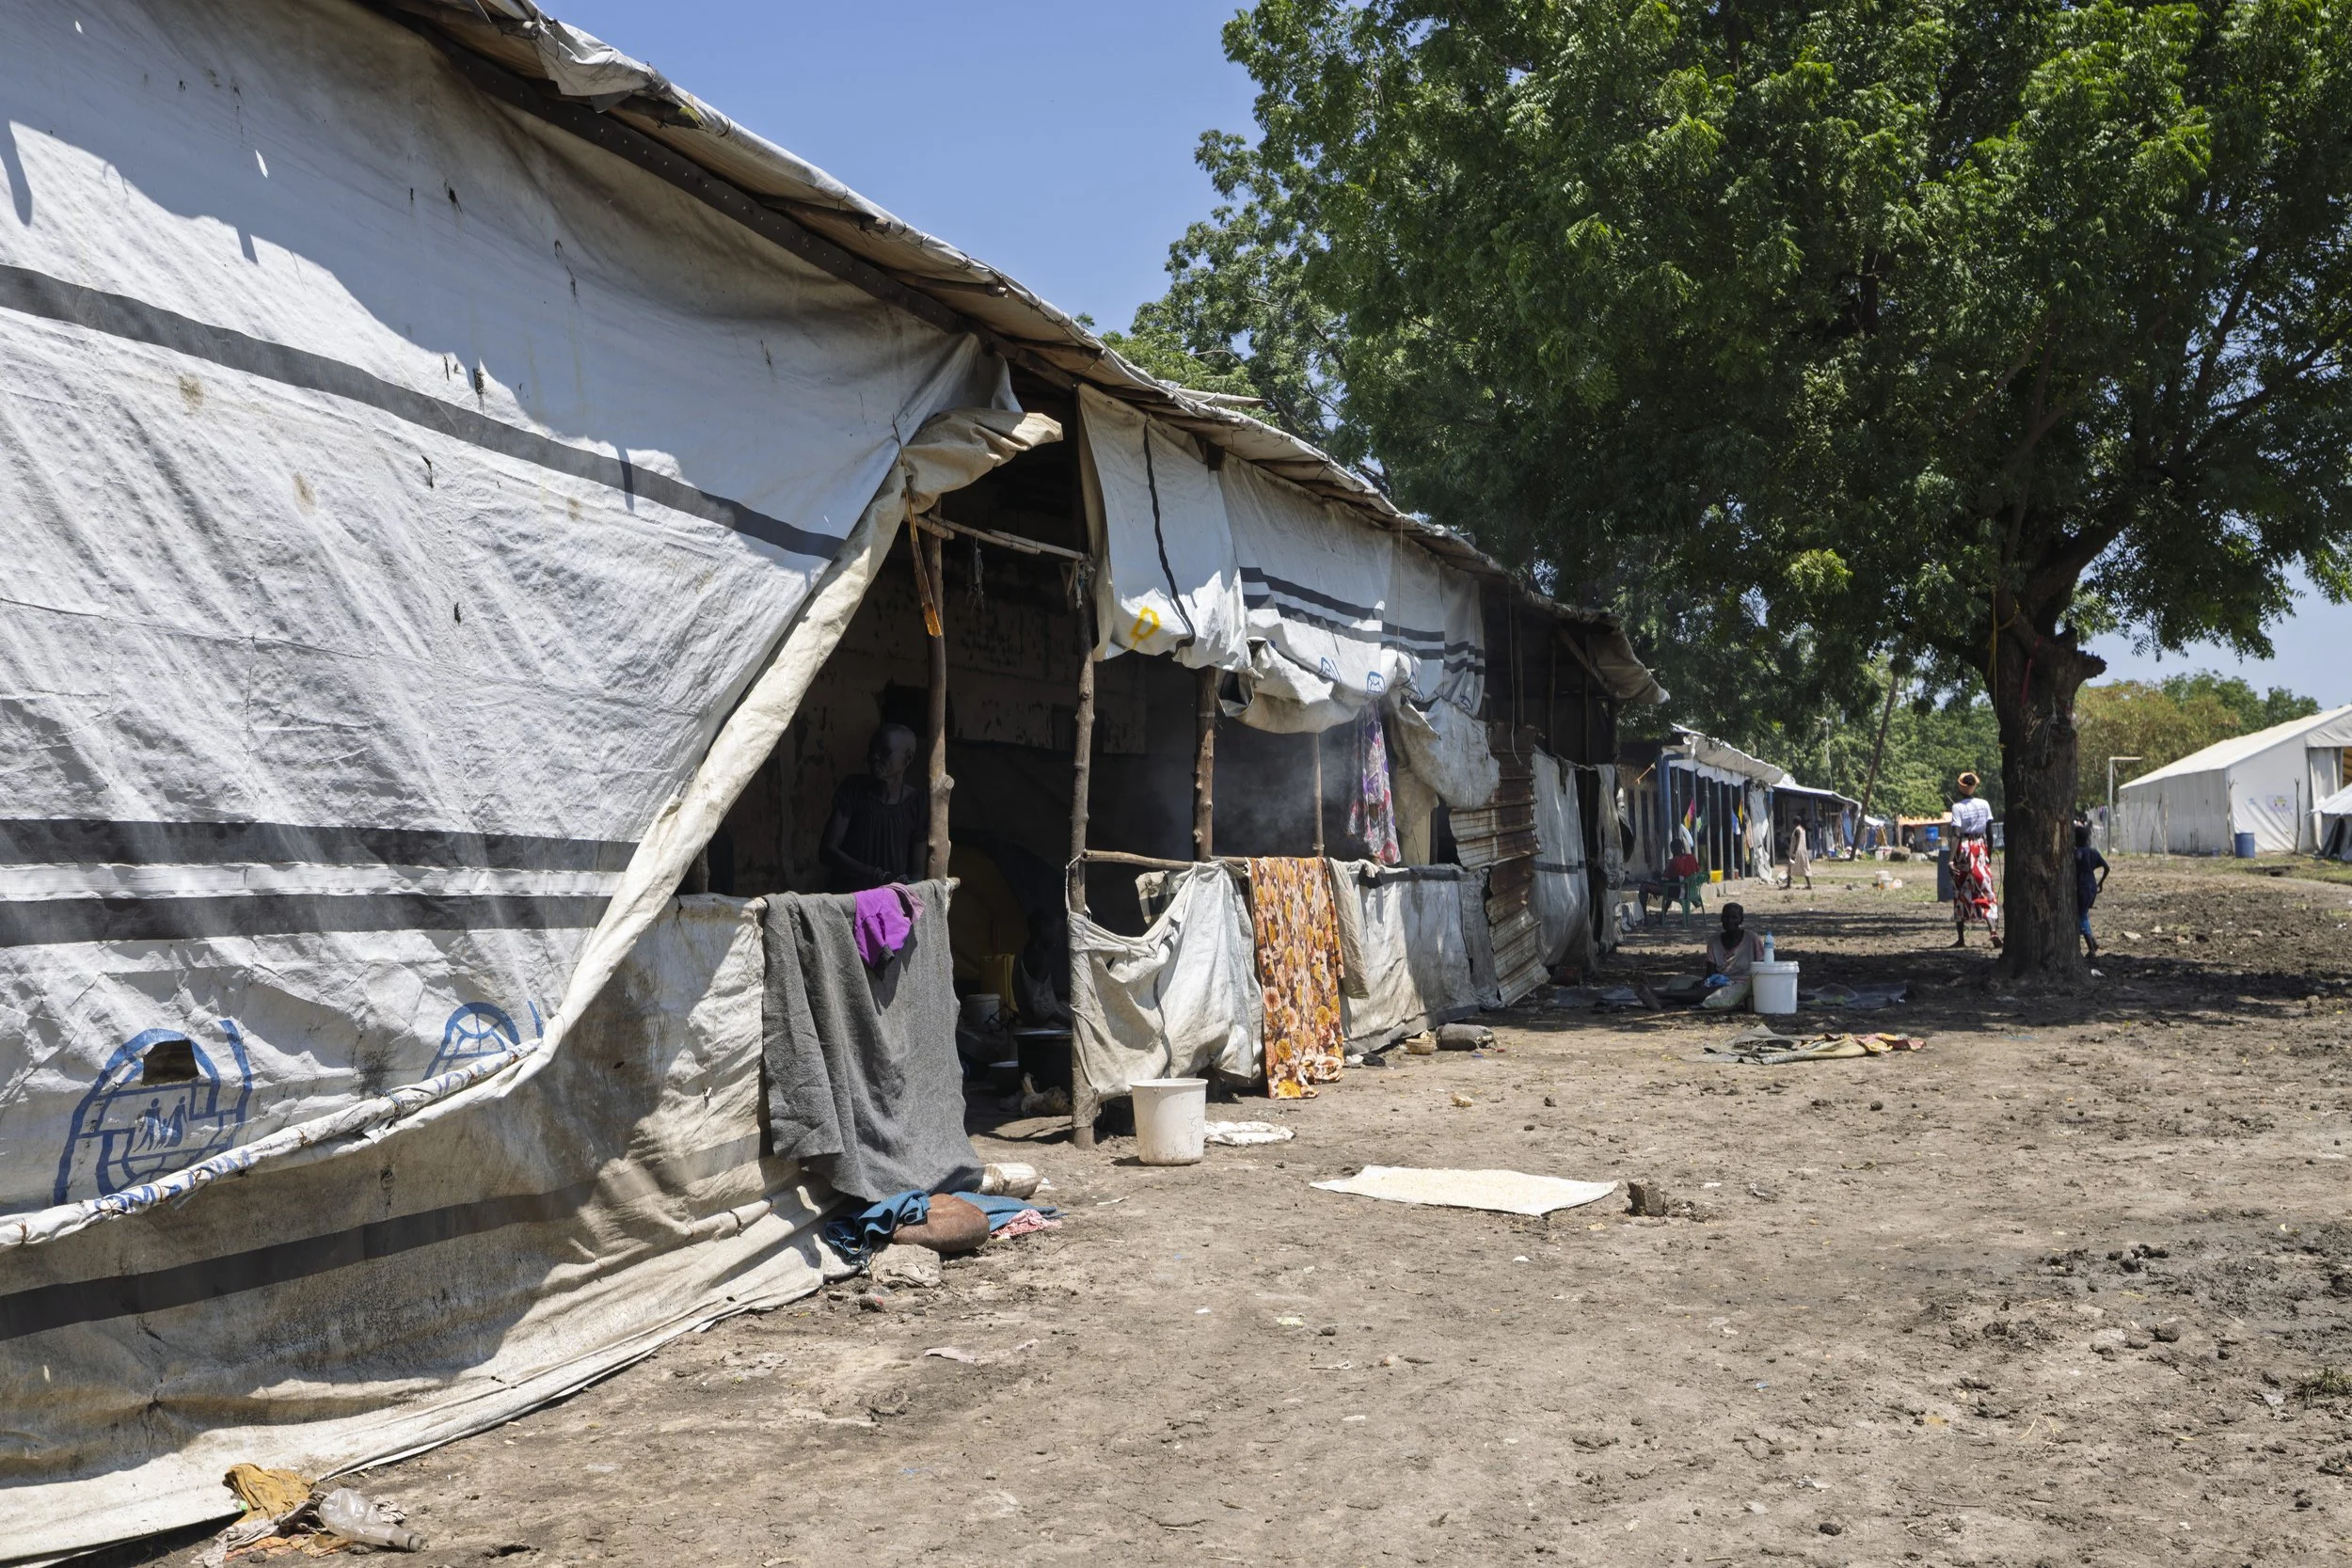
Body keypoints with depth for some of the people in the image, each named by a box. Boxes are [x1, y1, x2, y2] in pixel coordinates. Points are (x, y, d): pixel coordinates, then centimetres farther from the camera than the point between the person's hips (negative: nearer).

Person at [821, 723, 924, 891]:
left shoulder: (915, 803, 2)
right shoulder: (854, 789, 0)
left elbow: (917, 869, 7)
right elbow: (827, 851, -5)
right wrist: (878, 876, -15)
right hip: (850, 894, 0)